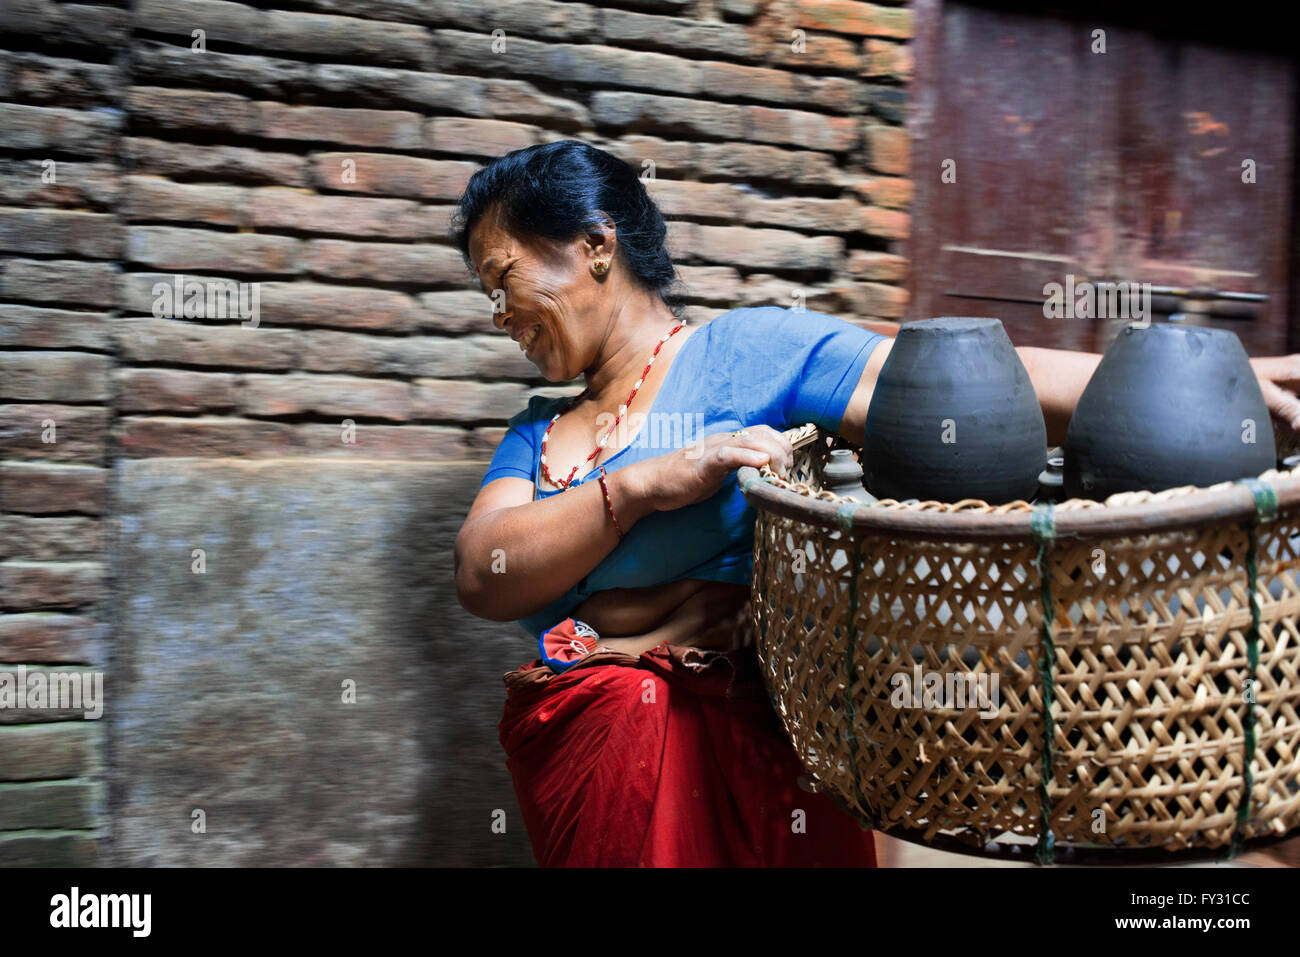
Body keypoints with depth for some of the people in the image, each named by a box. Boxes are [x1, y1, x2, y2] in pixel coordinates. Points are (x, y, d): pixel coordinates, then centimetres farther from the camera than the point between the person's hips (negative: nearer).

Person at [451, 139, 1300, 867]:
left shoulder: (746, 349, -4)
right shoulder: (539, 433, 13)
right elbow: (483, 577, -4)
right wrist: (639, 487, -18)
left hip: (737, 754, -5)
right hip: (567, 767, 5)